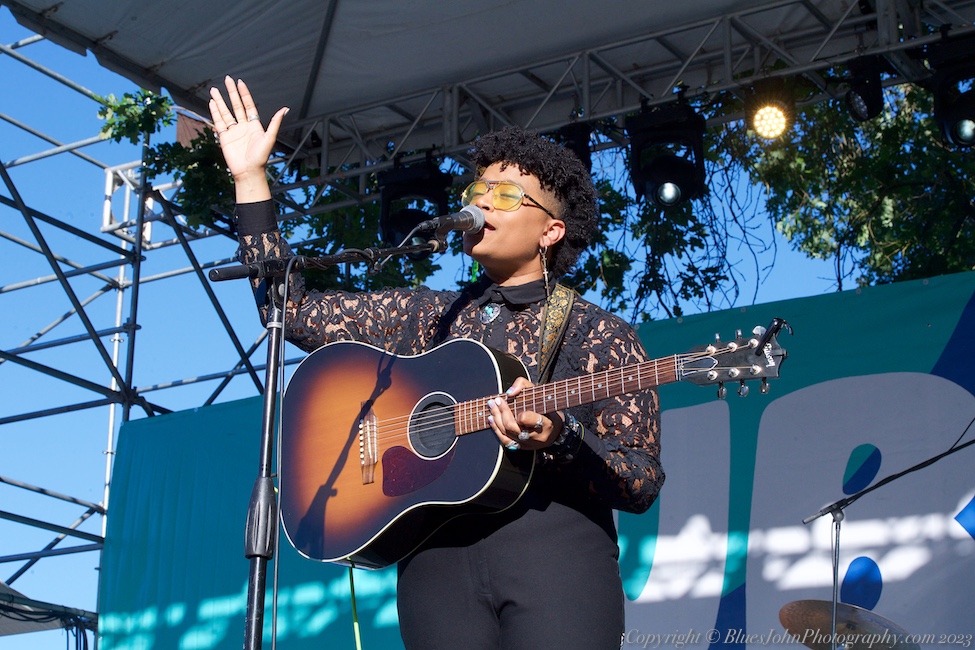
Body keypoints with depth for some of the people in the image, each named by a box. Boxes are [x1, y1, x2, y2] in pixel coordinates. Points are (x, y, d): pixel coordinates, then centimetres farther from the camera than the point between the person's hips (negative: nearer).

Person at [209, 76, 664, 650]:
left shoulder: (600, 334, 6)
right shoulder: (423, 317, 19)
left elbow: (642, 483, 1)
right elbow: (293, 309, 15)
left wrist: (558, 440, -18)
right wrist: (251, 178, 13)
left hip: (556, 546, -3)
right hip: (437, 554, 3)